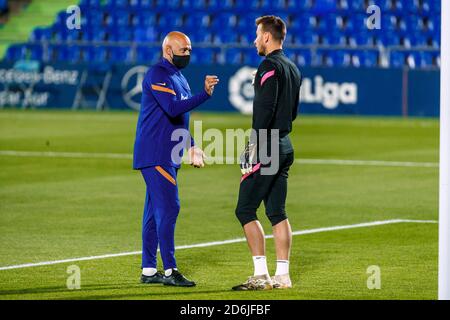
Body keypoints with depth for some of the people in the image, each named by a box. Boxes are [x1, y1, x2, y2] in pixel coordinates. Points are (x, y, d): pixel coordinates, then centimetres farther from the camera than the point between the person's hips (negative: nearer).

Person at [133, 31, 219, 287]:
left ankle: (149, 271, 14)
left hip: (168, 156, 10)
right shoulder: (158, 75, -12)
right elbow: (173, 109, -26)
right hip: (155, 155, -10)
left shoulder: (179, 77, 19)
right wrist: (205, 94, -32)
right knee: (168, 208, -13)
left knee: (155, 210, 11)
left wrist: (192, 147, 20)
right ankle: (170, 271, -13)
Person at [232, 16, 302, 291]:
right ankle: (283, 275, 8)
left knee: (245, 211, -5)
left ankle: (261, 275, -9)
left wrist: (255, 145, -22)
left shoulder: (269, 67, -12)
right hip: (285, 146, 9)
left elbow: (266, 109, -21)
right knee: (277, 213, 10)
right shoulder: (293, 69, 16)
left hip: (267, 147, -9)